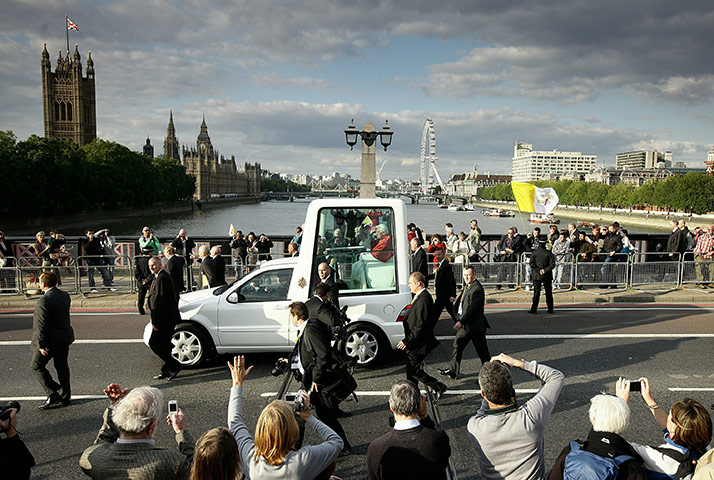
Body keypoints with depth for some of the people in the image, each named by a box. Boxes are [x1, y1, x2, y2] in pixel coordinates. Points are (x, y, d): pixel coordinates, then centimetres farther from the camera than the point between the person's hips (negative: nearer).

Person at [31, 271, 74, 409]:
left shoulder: (44, 301, -22)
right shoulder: (64, 295, 3)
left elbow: (42, 325, -21)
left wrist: (42, 345, -17)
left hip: (51, 340, -8)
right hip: (65, 337, 8)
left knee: (36, 365, 7)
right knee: (62, 366, 16)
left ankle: (53, 394, 2)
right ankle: (65, 396, 24)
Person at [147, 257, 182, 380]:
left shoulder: (161, 278, -18)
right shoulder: (160, 276, 16)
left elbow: (159, 300, -22)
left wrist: (155, 321, -21)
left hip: (165, 319, -10)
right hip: (167, 318, 10)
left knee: (154, 343, -5)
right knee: (163, 345, 15)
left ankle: (174, 365, -1)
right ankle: (167, 370, 22)